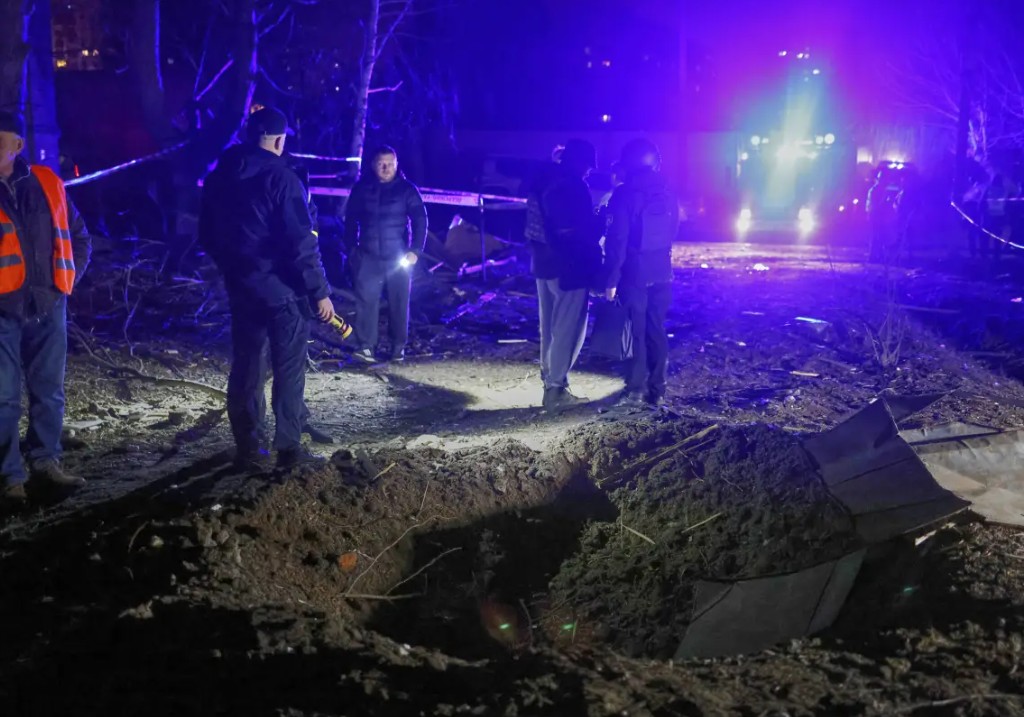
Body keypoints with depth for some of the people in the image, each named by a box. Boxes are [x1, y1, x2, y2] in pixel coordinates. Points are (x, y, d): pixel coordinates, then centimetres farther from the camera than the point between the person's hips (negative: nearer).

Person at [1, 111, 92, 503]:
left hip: (48, 307, 3)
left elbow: (79, 236, 16)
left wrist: (67, 280, 7)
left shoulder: (46, 182, 6)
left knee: (49, 391, 12)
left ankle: (46, 461, 27)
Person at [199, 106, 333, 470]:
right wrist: (319, 291, -12)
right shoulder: (280, 178, -13)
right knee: (289, 369, 3)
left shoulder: (219, 178, 7)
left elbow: (207, 235, 15)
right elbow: (301, 243, -17)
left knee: (246, 369, 11)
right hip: (282, 289, -6)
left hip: (241, 288, 6)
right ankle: (289, 448, 6)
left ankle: (249, 449, 15)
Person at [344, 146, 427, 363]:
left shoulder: (407, 189, -3)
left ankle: (398, 346, 17)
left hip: (398, 256, -1)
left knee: (399, 302, 5)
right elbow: (351, 219, 12)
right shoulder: (361, 188, 3)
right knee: (366, 300, -9)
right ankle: (366, 346, -9)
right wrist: (351, 246, 8)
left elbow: (420, 220, -4)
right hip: (368, 255, 1)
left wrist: (415, 250, -13)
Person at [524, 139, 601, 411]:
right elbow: (585, 229, -16)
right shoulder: (574, 186, -16)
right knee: (567, 329, -3)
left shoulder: (543, 181, 11)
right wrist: (598, 223, 3)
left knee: (550, 327, 16)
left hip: (544, 263, 9)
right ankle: (556, 390, -1)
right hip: (569, 266, -9)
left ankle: (550, 382, 24)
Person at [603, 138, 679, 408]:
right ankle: (657, 390, 14)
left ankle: (636, 390, 6)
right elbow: (673, 232, 13)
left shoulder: (625, 195, -12)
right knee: (656, 330, 11)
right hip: (662, 272, 5)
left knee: (635, 331, 2)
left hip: (634, 273, -5)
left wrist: (611, 279, -12)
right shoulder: (668, 194, 5)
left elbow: (617, 241, -15)